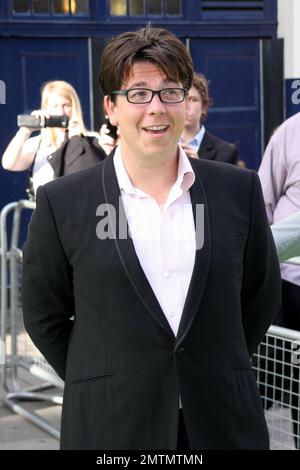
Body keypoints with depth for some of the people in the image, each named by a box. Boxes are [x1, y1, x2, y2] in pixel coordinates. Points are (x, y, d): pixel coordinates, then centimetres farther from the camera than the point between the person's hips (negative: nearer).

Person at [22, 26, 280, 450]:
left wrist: (220, 373, 7)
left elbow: (260, 297, 10)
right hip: (109, 428, -1)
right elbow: (43, 316, 3)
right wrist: (99, 384, 2)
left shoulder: (239, 190, 1)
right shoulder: (61, 204, -4)